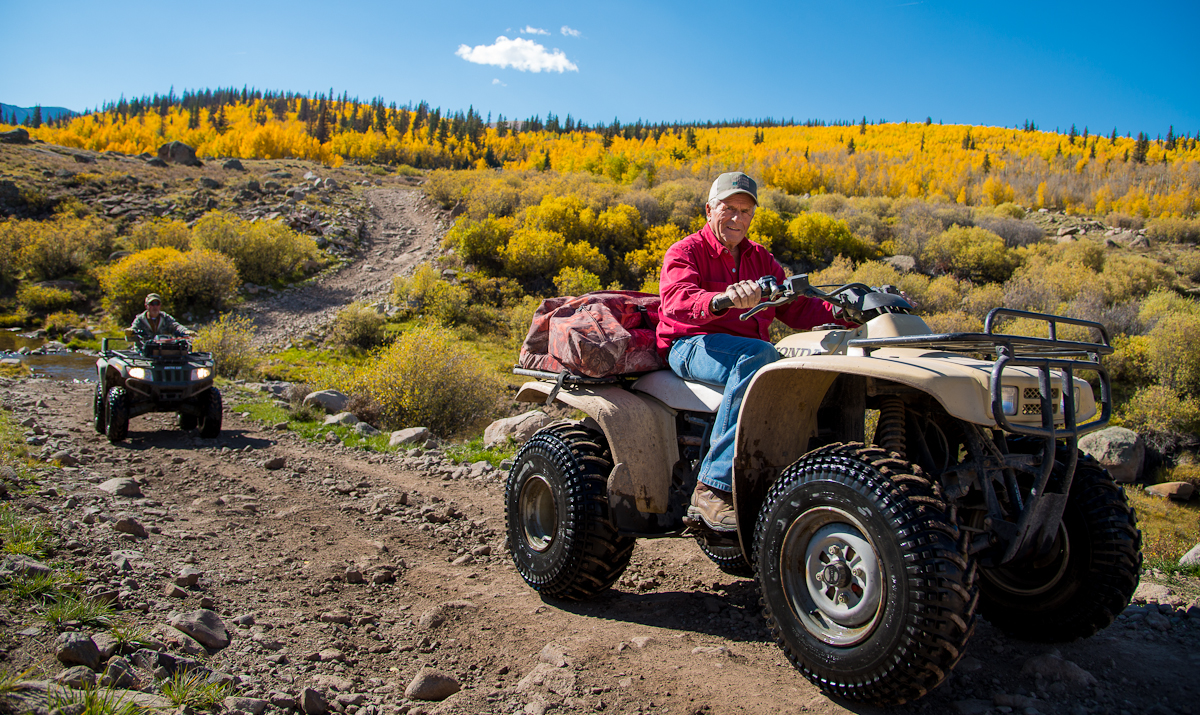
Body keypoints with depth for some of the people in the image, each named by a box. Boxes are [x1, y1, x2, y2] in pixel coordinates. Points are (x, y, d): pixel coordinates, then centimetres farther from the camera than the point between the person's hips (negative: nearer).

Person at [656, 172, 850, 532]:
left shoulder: (760, 258, 22)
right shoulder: (685, 252, 1)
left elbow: (798, 309, 15)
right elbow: (676, 302, -20)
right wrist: (722, 300, -41)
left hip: (747, 351, 6)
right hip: (692, 346, -5)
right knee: (758, 355, -38)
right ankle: (712, 489, -40)